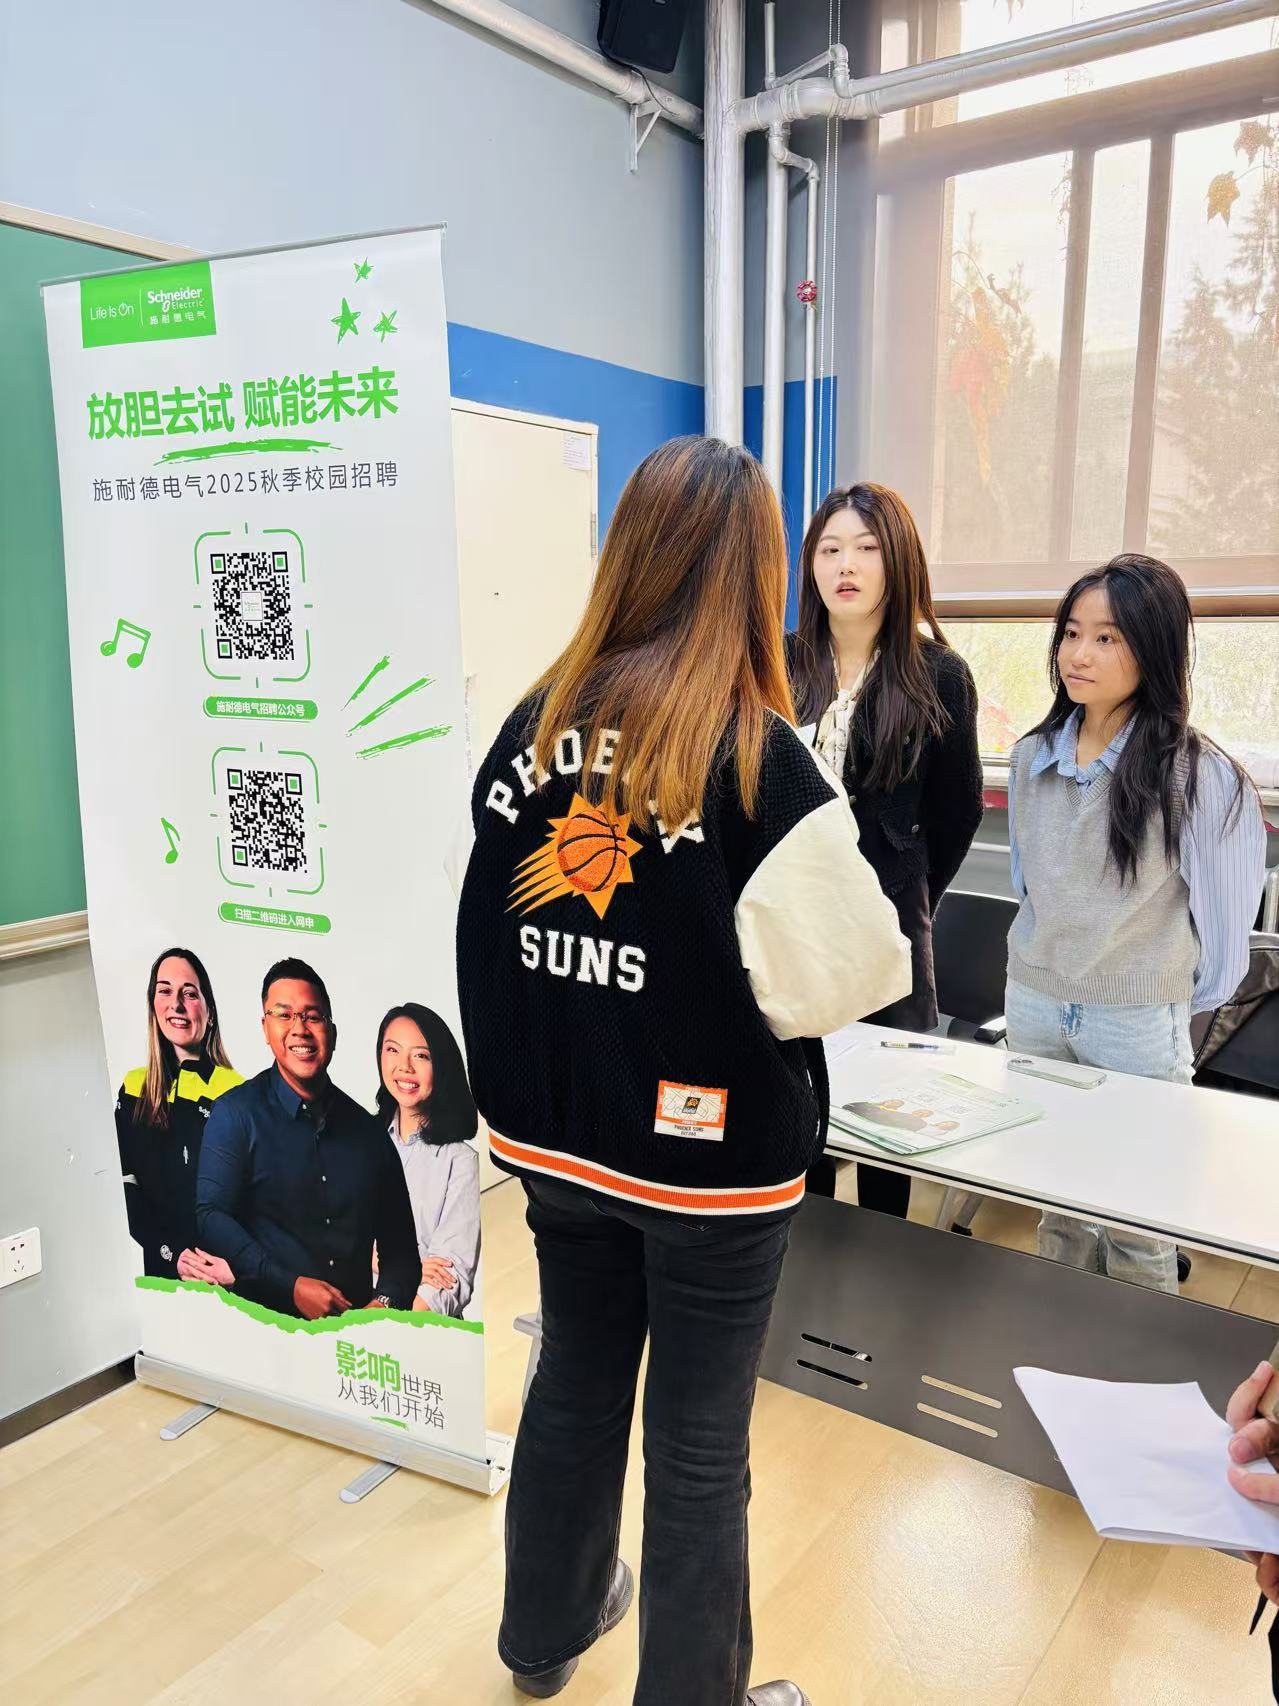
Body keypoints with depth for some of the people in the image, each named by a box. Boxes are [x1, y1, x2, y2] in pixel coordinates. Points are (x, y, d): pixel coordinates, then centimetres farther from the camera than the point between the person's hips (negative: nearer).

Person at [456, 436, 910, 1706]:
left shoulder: (534, 724, -5)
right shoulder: (761, 758, -20)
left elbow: (488, 928, 2)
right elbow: (844, 975, -18)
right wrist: (887, 940, 2)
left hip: (557, 1138, 6)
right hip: (711, 1158, -5)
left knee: (574, 1384, 25)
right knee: (698, 1447, 13)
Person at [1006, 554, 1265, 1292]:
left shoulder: (1200, 774, -15)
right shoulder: (1033, 757, 1)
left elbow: (1227, 914, -7)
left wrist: (1175, 999, 3)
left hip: (1138, 1022, -5)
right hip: (1033, 1001, 5)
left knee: (1137, 1224, 8)